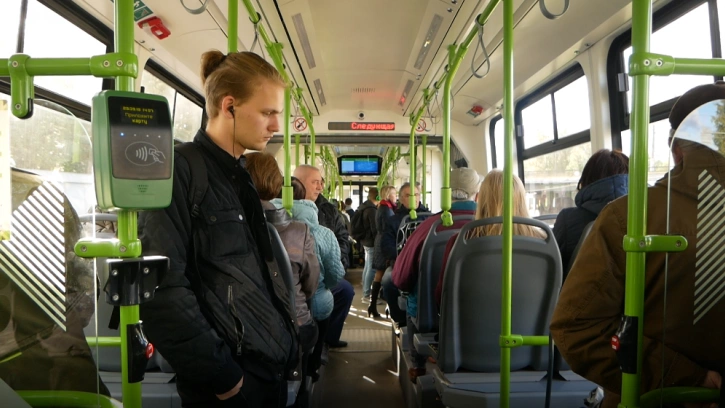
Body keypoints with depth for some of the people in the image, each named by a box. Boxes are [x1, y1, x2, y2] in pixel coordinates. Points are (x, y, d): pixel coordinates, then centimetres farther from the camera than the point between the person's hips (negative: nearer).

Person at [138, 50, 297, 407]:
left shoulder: (242, 177, 12)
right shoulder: (179, 172, -13)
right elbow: (163, 288, -20)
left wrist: (289, 345, 8)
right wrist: (220, 377, -17)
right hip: (230, 378, -8)